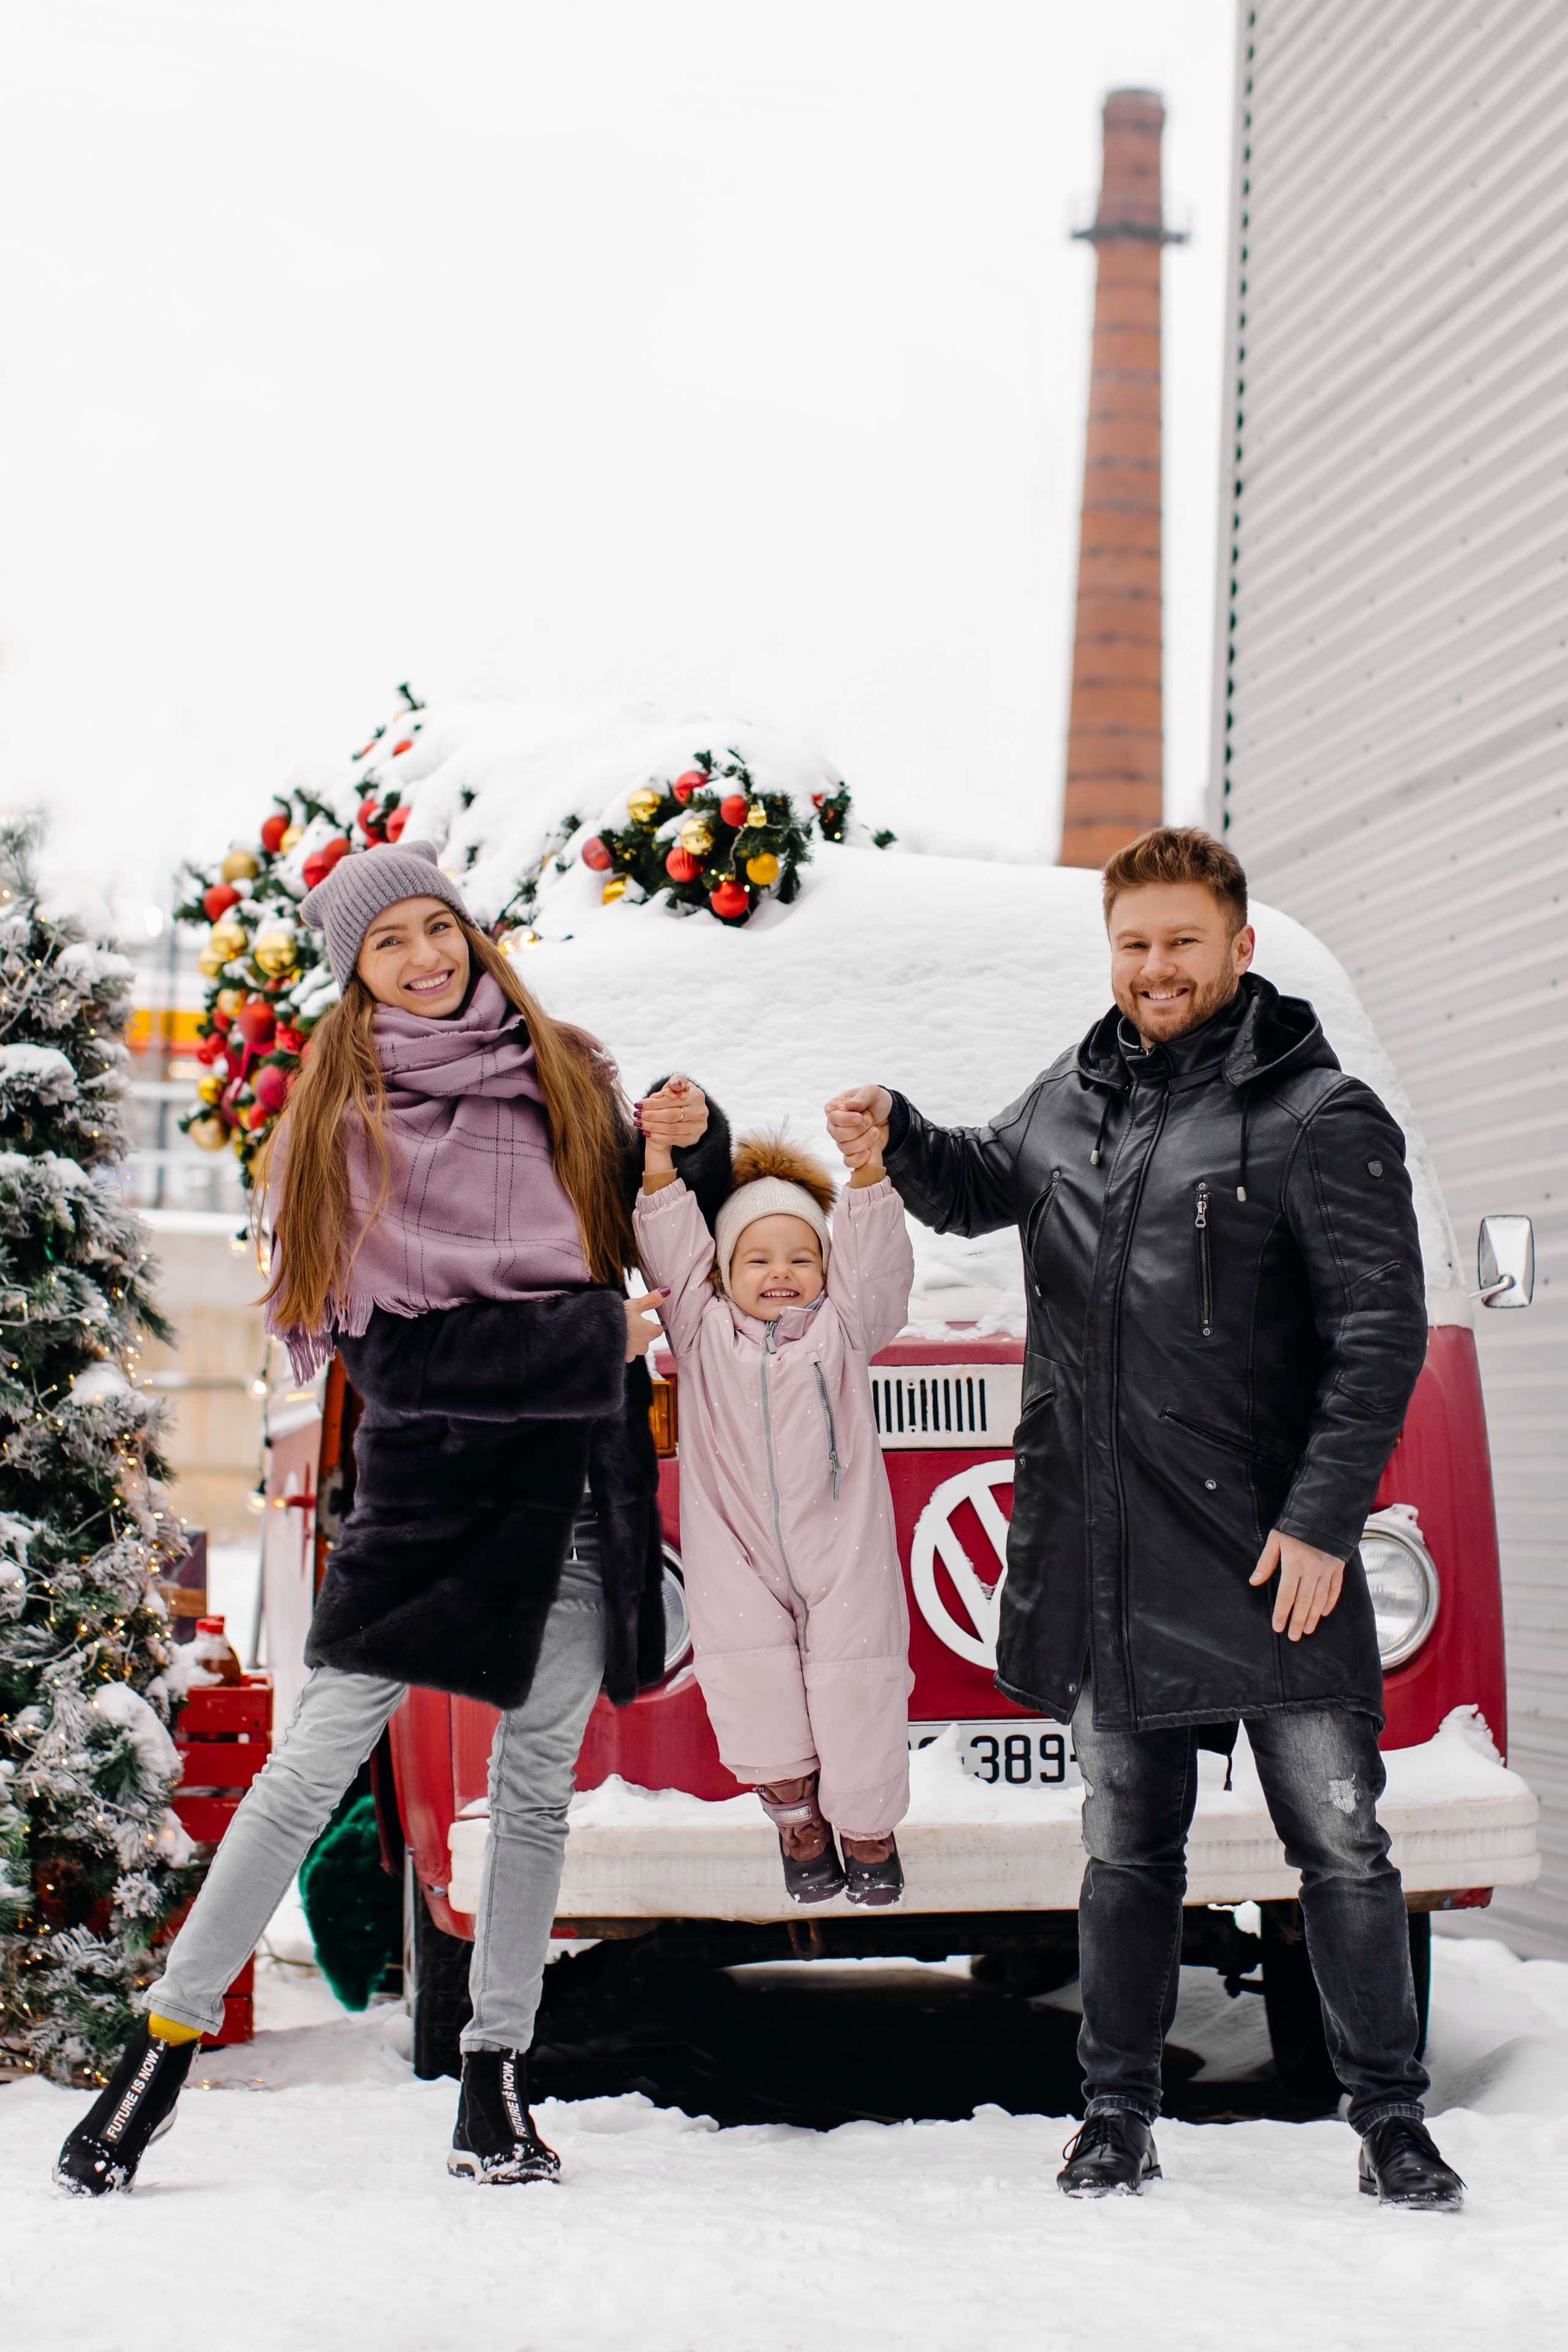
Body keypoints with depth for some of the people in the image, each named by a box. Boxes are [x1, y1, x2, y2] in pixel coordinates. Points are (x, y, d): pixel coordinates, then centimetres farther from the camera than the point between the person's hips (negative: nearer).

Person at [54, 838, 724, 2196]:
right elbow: (392, 1344, -7)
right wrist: (594, 1335, -11)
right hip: (434, 1473, -4)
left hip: (584, 1475, 4)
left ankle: (496, 2078, 16)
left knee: (537, 1779, 7)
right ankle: (169, 2039, 5)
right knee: (318, 1762, -6)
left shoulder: (565, 1076, 12)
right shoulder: (344, 1117, 1)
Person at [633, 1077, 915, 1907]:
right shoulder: (705, 1333, 6)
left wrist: (868, 1168, -29)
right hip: (739, 1553, 0)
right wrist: (661, 1155, -22)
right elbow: (671, 1248, -6)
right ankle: (797, 1815, 13)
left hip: (841, 1548, 0)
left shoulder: (842, 1330, 5)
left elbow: (872, 1259, -10)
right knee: (751, 1680, -13)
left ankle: (868, 1827, 23)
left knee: (855, 1681, -2)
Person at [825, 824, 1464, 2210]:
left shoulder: (1319, 1116, -6)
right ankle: (1120, 2115, 24)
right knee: (1127, 1849, 13)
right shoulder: (1075, 1095, 11)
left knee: (1340, 1843, 2)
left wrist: (1325, 1520, -16)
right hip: (1105, 1561, 5)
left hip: (1266, 1556, -4)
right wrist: (897, 1141, 6)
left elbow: (1381, 1336, -10)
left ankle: (1392, 2121, 14)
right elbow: (982, 1186, 29)